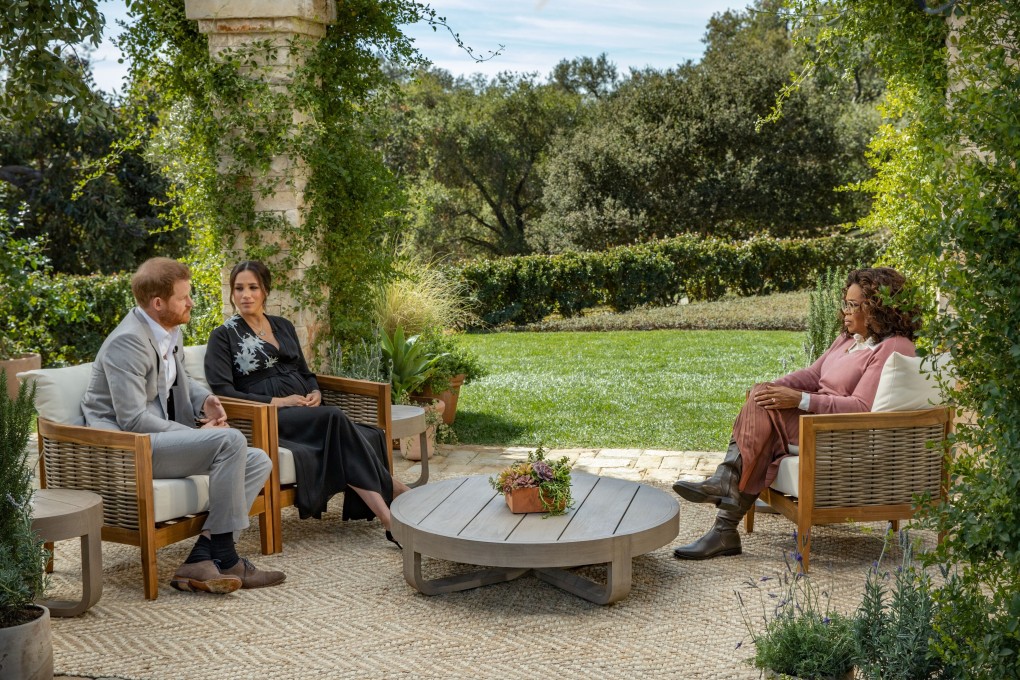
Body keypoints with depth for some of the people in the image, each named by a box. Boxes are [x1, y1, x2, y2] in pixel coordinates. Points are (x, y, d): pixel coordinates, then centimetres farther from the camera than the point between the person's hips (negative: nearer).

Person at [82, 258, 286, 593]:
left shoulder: (170, 331, 11)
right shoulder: (128, 342, -18)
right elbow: (132, 420, -23)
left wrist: (205, 400, 7)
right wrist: (197, 435, -17)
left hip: (161, 441, 10)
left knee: (258, 462, -2)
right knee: (230, 440, -28)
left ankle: (201, 558, -15)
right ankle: (223, 557, -18)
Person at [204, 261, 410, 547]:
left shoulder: (284, 326, 20)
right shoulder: (223, 336, 4)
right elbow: (223, 392, -7)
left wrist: (315, 393, 1)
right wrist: (278, 402, -15)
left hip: (306, 412, 5)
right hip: (266, 420, -5)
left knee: (370, 436, -27)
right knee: (336, 419, -34)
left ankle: (389, 519, -34)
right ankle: (394, 489, -30)